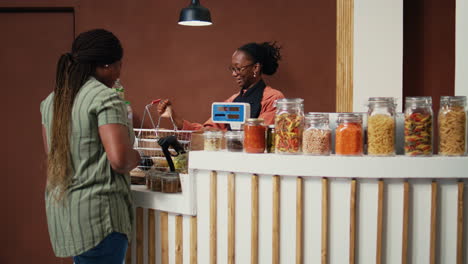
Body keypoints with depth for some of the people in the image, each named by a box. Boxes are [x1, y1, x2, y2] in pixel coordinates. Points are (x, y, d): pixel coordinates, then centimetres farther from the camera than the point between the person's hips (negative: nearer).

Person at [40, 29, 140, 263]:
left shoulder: (51, 100, 11)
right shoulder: (106, 98, -14)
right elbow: (119, 159, -21)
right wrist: (136, 157, -1)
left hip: (59, 210, 8)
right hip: (96, 214, -8)